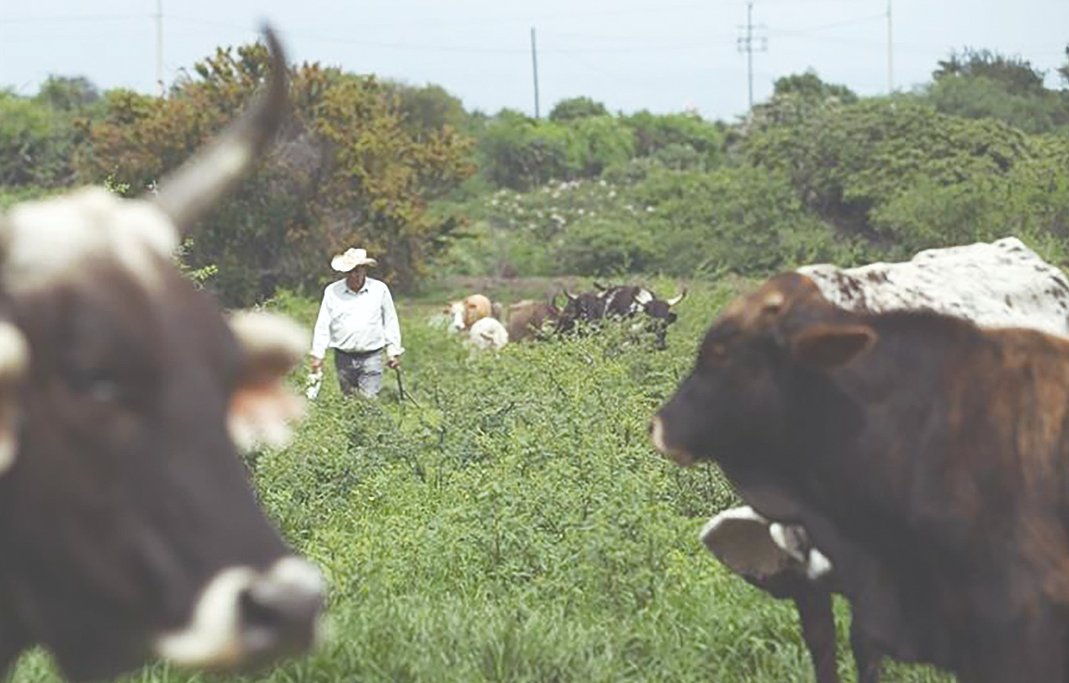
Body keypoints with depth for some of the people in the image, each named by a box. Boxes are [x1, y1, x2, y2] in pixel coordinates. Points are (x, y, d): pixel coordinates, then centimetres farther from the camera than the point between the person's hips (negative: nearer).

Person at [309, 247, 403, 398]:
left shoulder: (380, 289, 0)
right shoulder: (332, 292, 1)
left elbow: (390, 322, 8)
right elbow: (322, 326, 4)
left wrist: (393, 351, 6)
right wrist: (317, 355, 0)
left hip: (371, 358, -2)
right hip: (343, 357, 2)